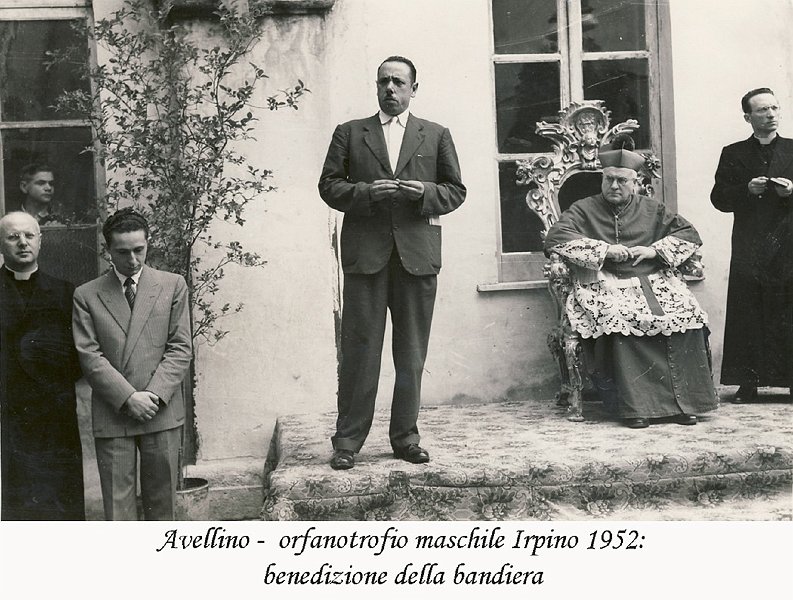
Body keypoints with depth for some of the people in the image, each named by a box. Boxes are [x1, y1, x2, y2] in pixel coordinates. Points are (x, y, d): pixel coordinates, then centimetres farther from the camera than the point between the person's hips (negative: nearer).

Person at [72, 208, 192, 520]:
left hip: (162, 411, 0)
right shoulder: (86, 295, 5)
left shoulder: (172, 285, 6)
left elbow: (181, 349, 1)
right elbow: (89, 356, -2)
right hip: (111, 415, 0)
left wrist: (154, 395, -11)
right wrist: (128, 398, -12)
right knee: (117, 502, 2)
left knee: (161, 499, 8)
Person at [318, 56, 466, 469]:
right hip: (364, 252, -1)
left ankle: (405, 437, 17)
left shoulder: (436, 136, 15)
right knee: (359, 349, -2)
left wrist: (424, 192, -9)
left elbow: (456, 191, 12)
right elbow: (329, 185, 6)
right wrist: (367, 192, -12)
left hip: (418, 253, 1)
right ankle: (347, 441, 6)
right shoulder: (349, 133, 13)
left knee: (412, 353, 5)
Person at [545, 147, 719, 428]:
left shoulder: (651, 209, 19)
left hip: (653, 280, 3)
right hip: (605, 284, -3)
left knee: (686, 312, -26)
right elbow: (555, 238, -5)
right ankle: (634, 405, -29)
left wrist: (655, 249, -1)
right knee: (621, 318, -35)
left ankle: (683, 400, -18)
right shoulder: (584, 210, 11)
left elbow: (689, 233, 17)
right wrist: (604, 250, -10)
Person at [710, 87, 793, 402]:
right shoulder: (733, 154, 11)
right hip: (748, 248, 0)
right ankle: (748, 382, 2)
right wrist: (747, 190, -11)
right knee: (747, 315, -2)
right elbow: (719, 199, 5)